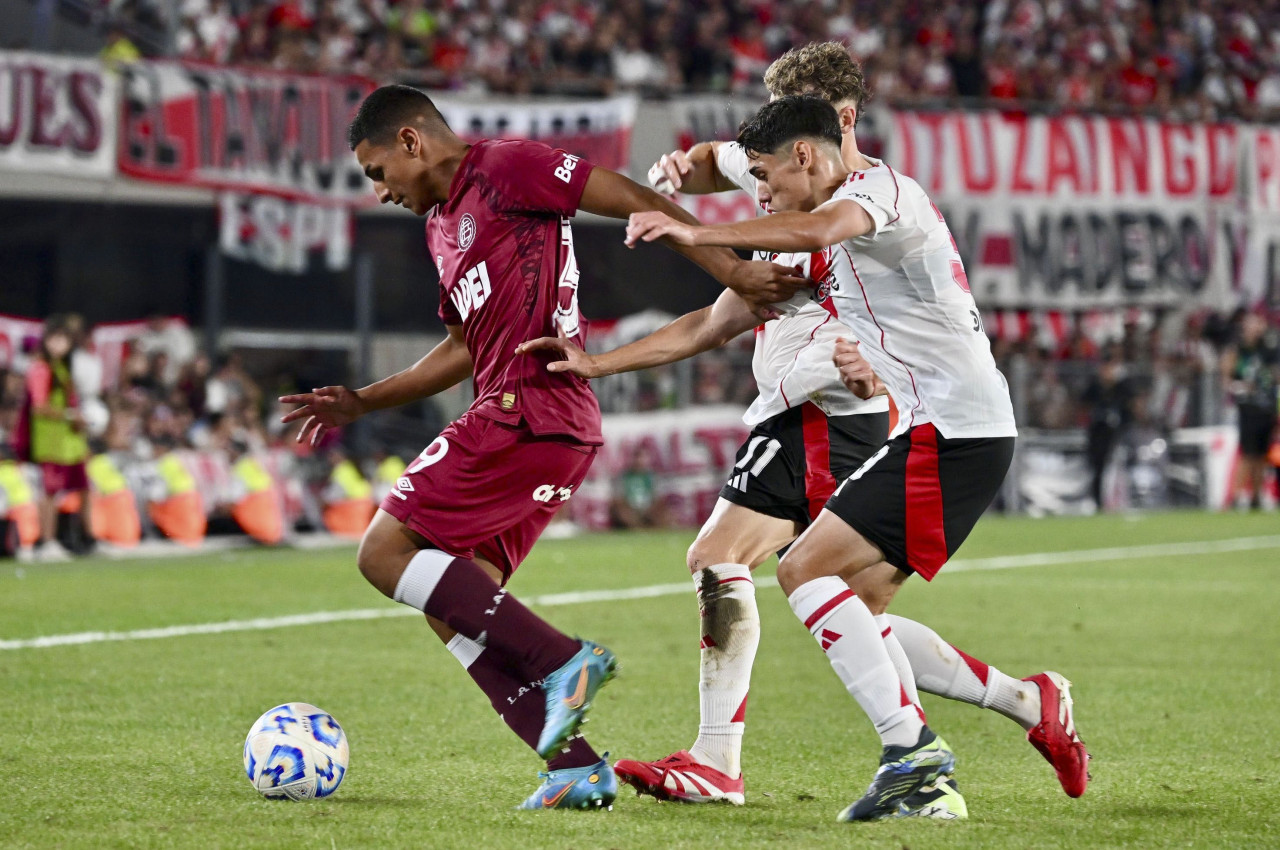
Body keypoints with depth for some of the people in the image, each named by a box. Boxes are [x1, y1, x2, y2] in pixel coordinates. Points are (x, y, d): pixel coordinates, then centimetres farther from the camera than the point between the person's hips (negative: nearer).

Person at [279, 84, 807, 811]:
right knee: (452, 607, 8)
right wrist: (361, 403, 28)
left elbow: (639, 202, -8)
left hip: (530, 411, -10)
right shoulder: (442, 224, 24)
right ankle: (577, 768, 3)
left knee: (385, 552, -11)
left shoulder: (505, 168, -5)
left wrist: (733, 272, -14)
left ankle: (562, 662, -17)